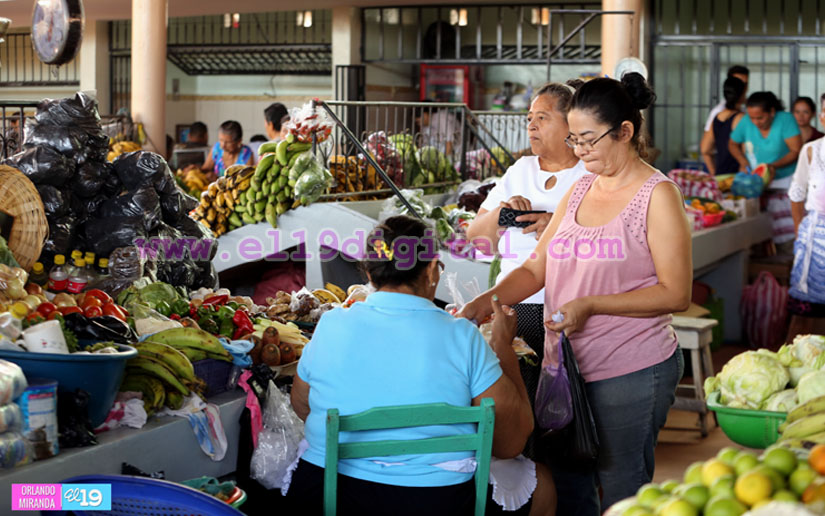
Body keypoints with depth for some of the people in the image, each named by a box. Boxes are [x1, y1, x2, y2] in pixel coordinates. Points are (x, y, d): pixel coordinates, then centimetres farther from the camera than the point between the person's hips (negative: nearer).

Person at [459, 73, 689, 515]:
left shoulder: (657, 195, -8)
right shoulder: (580, 189, 12)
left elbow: (676, 293, -13)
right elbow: (536, 268, 12)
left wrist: (590, 305, -20)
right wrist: (488, 301, -5)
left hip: (632, 372, -6)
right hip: (566, 367, 7)